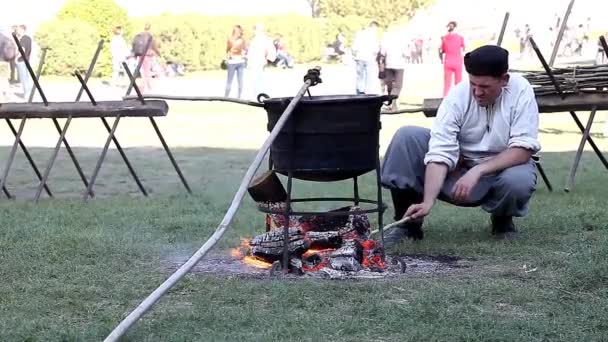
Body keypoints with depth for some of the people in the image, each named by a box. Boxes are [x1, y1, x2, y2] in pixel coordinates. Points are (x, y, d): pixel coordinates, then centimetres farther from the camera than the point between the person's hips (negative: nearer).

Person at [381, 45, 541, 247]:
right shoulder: (457, 97, -21)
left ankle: (502, 219, 1)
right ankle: (407, 223, -9)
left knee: (519, 181, -37)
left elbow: (523, 150, -26)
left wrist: (477, 171, -35)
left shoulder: (520, 90, -22)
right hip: (458, 166, 2)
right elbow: (440, 154, -27)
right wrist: (428, 202, -40)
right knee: (406, 137, -19)